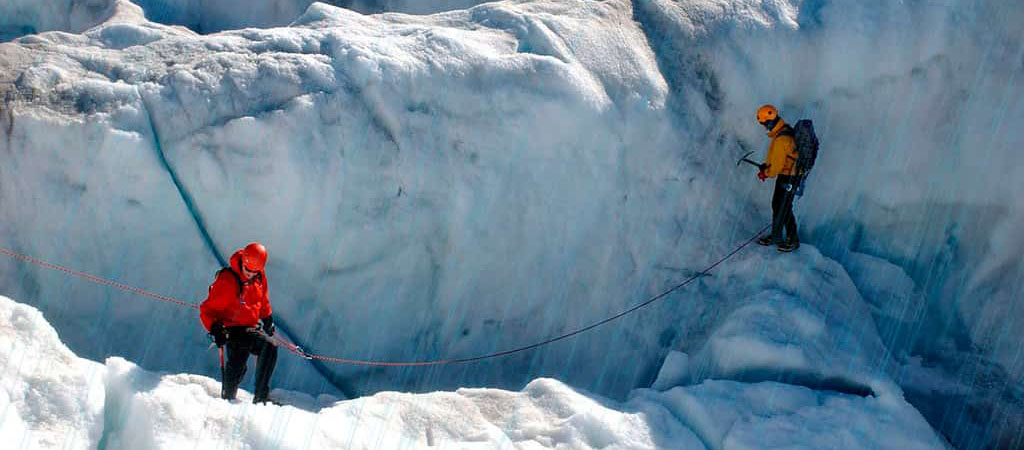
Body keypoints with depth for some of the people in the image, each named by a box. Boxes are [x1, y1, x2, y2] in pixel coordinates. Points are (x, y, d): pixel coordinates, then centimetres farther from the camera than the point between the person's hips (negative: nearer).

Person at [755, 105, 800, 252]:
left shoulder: (782, 139, -28)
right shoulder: (785, 130, 5)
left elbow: (777, 165, -23)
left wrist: (766, 173, -6)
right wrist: (766, 165, 10)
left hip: (789, 177, -10)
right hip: (784, 175, 10)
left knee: (784, 209, 1)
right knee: (777, 205, 19)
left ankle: (793, 240, 13)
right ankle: (775, 236, 30)